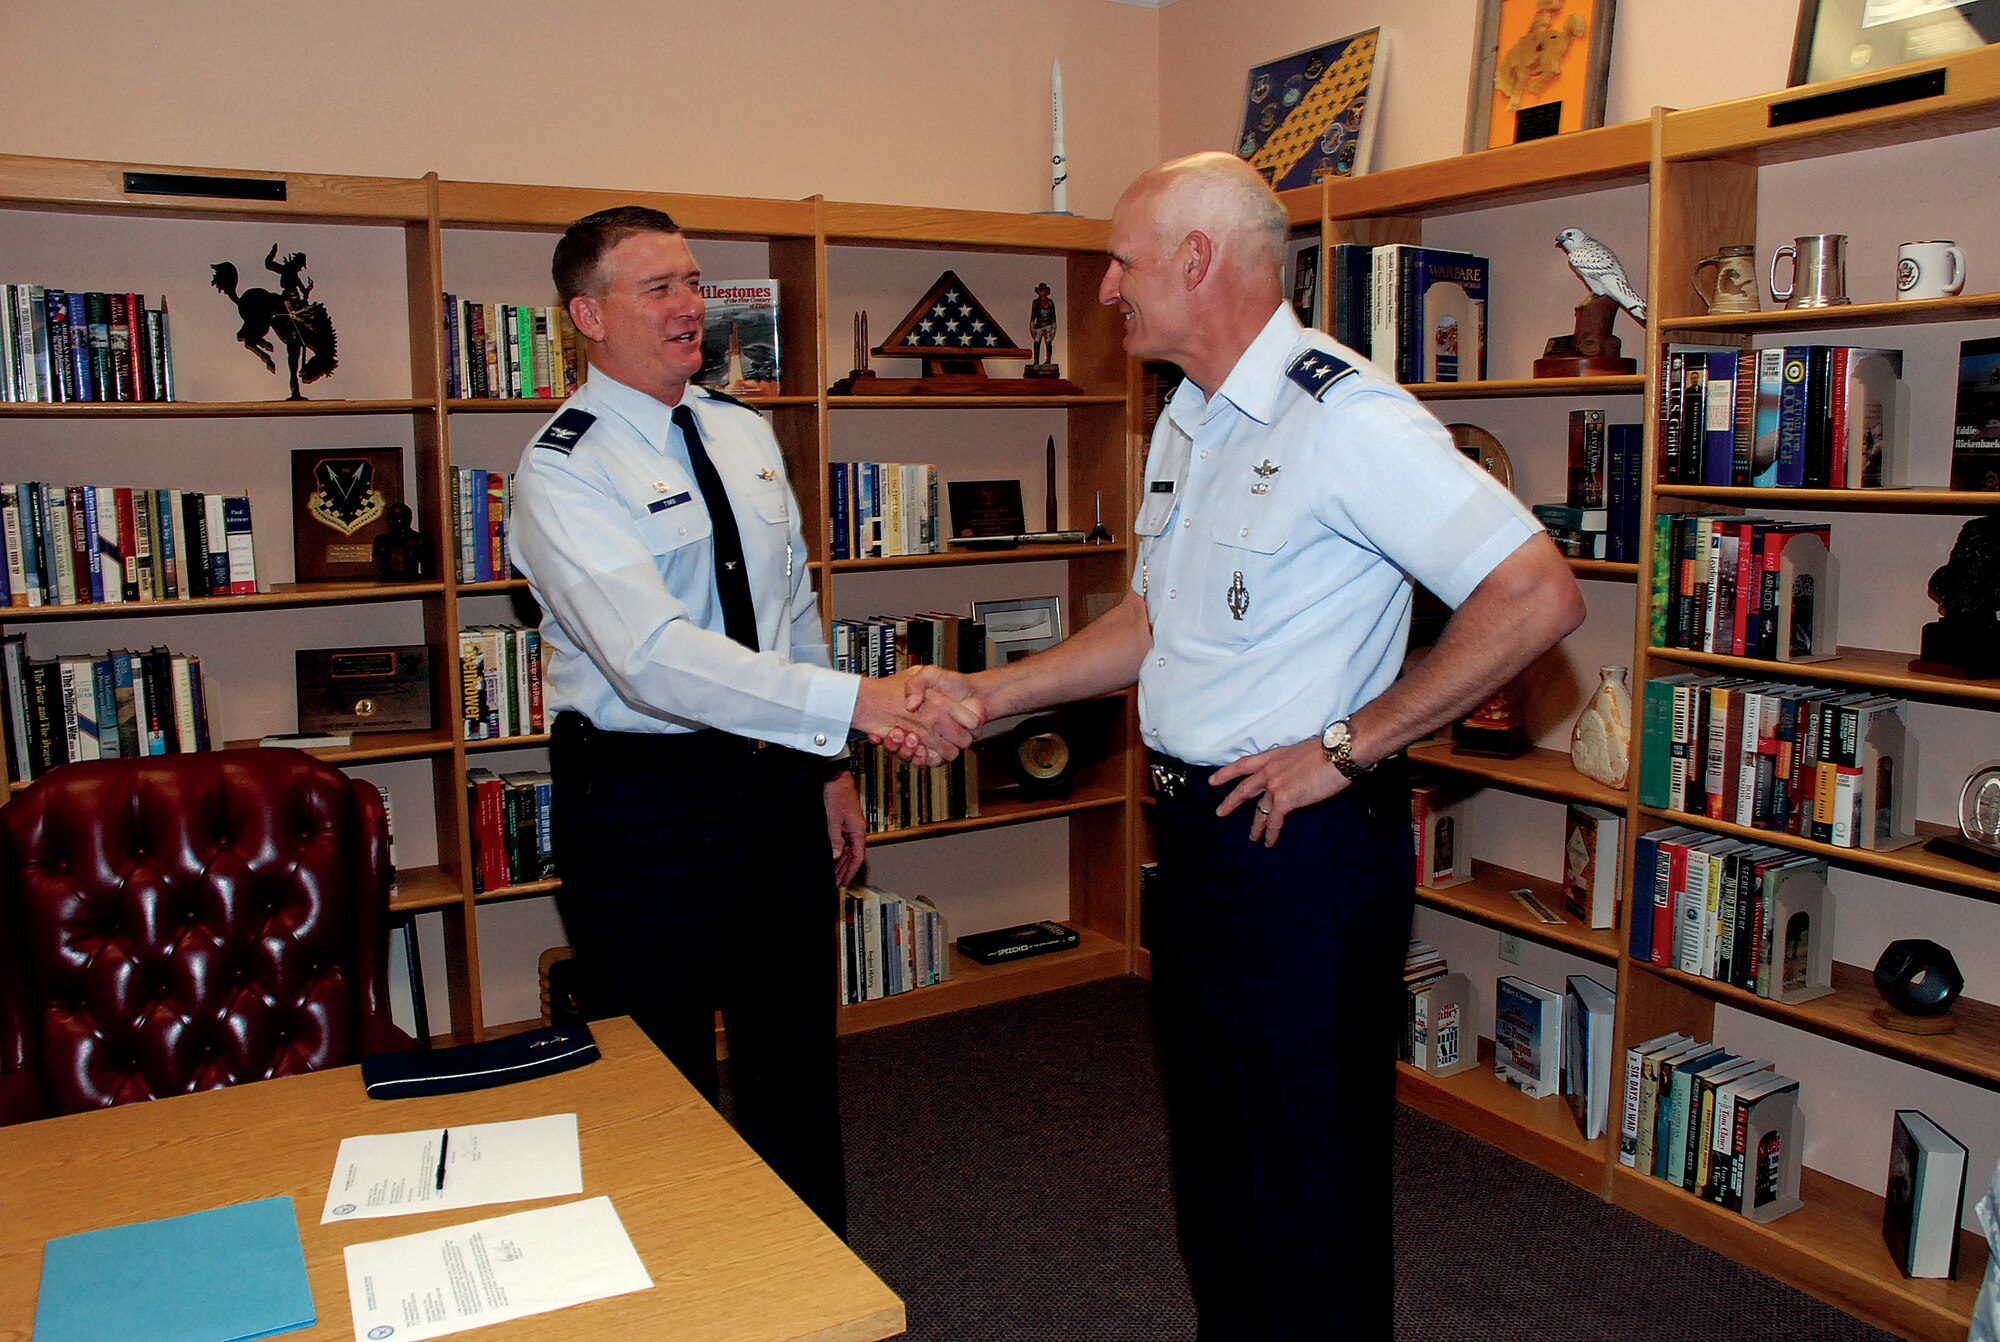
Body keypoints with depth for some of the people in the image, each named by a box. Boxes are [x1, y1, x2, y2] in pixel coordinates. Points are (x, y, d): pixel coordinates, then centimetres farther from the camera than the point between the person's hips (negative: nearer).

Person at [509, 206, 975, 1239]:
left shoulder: (746, 434, 8)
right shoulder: (561, 472, -15)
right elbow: (653, 657, -30)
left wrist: (829, 768, 13)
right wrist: (860, 705, -37)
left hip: (781, 780, 6)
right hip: (647, 801, -6)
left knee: (796, 1064, 18)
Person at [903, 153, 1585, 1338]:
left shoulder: (1347, 418, -19)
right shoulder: (1188, 422, 11)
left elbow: (1537, 596, -25)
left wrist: (1346, 748, -21)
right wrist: (986, 695, 13)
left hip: (1303, 843, -9)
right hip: (1197, 834, 9)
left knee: (1311, 1179, 7)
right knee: (1213, 1152, 23)